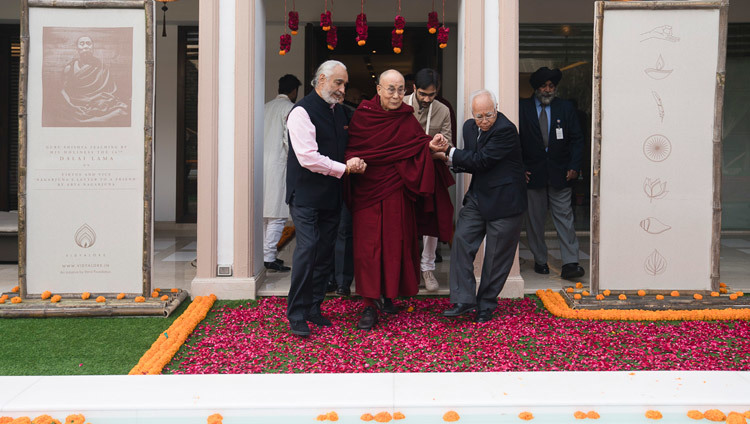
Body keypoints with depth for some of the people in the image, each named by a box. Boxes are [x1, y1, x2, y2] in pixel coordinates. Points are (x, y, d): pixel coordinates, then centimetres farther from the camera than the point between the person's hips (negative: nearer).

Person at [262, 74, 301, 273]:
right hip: (278, 165, -8)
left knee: (266, 214, 13)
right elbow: (289, 138, -14)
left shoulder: (267, 107, 16)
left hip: (261, 163, 8)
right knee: (278, 215, -6)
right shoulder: (290, 108, -5)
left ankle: (268, 253, 17)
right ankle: (268, 257, -9)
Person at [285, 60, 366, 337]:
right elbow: (308, 157, -20)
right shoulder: (303, 112, -11)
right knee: (308, 249, -13)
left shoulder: (338, 111, 14)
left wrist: (356, 162, 3)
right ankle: (296, 315, -5)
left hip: (331, 196, 8)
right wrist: (343, 168, -16)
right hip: (306, 195, -8)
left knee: (325, 252, 9)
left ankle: (314, 308, 19)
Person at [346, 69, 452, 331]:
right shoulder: (362, 115, -1)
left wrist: (430, 144, -27)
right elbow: (350, 148, 0)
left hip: (395, 191, 1)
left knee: (394, 243, 6)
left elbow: (418, 142, -7)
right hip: (367, 189, -1)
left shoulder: (407, 118, 2)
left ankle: (389, 296, 24)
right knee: (368, 245, -2)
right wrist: (352, 163, -18)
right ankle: (369, 306, 3)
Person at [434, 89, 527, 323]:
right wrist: (456, 161, -7)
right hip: (478, 198, 7)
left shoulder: (505, 130, -19)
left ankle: (486, 305, 17)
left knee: (496, 255, 3)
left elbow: (481, 160, -22)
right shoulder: (469, 127, 6)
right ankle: (463, 300, 0)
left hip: (503, 201, -7)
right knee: (461, 241, -5)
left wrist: (451, 152, -11)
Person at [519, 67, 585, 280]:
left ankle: (570, 264, -4)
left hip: (560, 174, 0)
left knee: (564, 218, -3)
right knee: (535, 220, 6)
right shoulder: (523, 108, 3)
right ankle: (540, 260, 19)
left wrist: (574, 167, -3)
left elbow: (577, 139, 8)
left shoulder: (566, 108, 7)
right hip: (532, 173, 0)